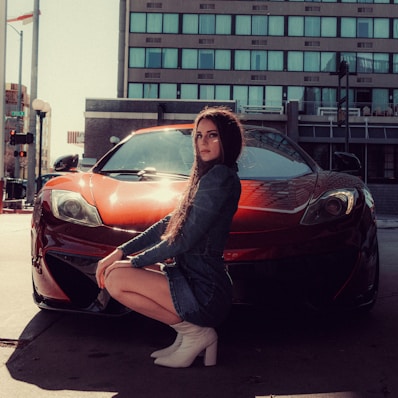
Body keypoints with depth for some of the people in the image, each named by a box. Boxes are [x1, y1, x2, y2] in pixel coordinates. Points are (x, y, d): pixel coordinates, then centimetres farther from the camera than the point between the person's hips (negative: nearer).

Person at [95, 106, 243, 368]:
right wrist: (121, 252, 7)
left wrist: (135, 261, -7)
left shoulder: (220, 177, -16)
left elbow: (185, 239, -18)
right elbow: (170, 224, 15)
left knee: (116, 279, -14)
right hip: (192, 276, 10)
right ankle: (193, 330, 10)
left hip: (205, 291, -10)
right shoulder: (208, 176, 15)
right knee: (116, 269, 15)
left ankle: (193, 332, -2)